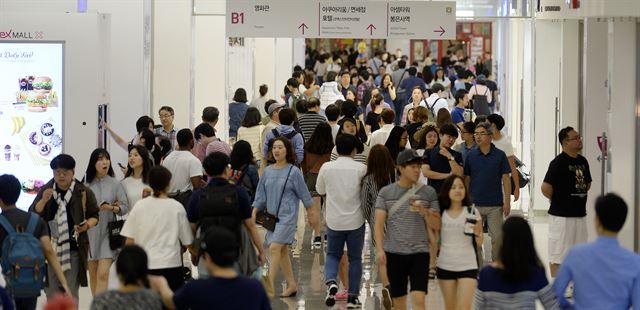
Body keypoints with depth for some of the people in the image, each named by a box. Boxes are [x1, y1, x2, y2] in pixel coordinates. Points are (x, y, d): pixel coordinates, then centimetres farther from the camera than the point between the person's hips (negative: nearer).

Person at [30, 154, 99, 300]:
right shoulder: (45, 190, 6)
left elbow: (94, 216, 8)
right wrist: (43, 200, -15)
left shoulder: (84, 192, 0)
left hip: (73, 249, -2)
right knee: (50, 291, 7)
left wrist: (87, 225, -13)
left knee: (71, 293, 0)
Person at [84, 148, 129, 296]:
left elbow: (125, 207, 0)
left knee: (103, 273, -13)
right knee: (93, 274, 11)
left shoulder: (115, 184, 0)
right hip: (90, 232, 2)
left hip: (107, 232, -2)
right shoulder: (86, 184, 1)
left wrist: (112, 208, -18)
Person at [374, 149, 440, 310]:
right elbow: (379, 223, 1)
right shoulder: (386, 192, 4)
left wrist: (424, 212, -13)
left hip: (419, 253, -1)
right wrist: (379, 249, -11)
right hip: (394, 253, 1)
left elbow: (436, 225, 6)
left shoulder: (428, 192, 4)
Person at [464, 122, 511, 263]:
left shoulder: (500, 155, -1)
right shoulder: (471, 155, 4)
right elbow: (467, 179, 9)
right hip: (474, 204, 2)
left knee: (497, 237, -2)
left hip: (495, 204, -2)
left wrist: (507, 201, -5)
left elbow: (506, 179, 0)